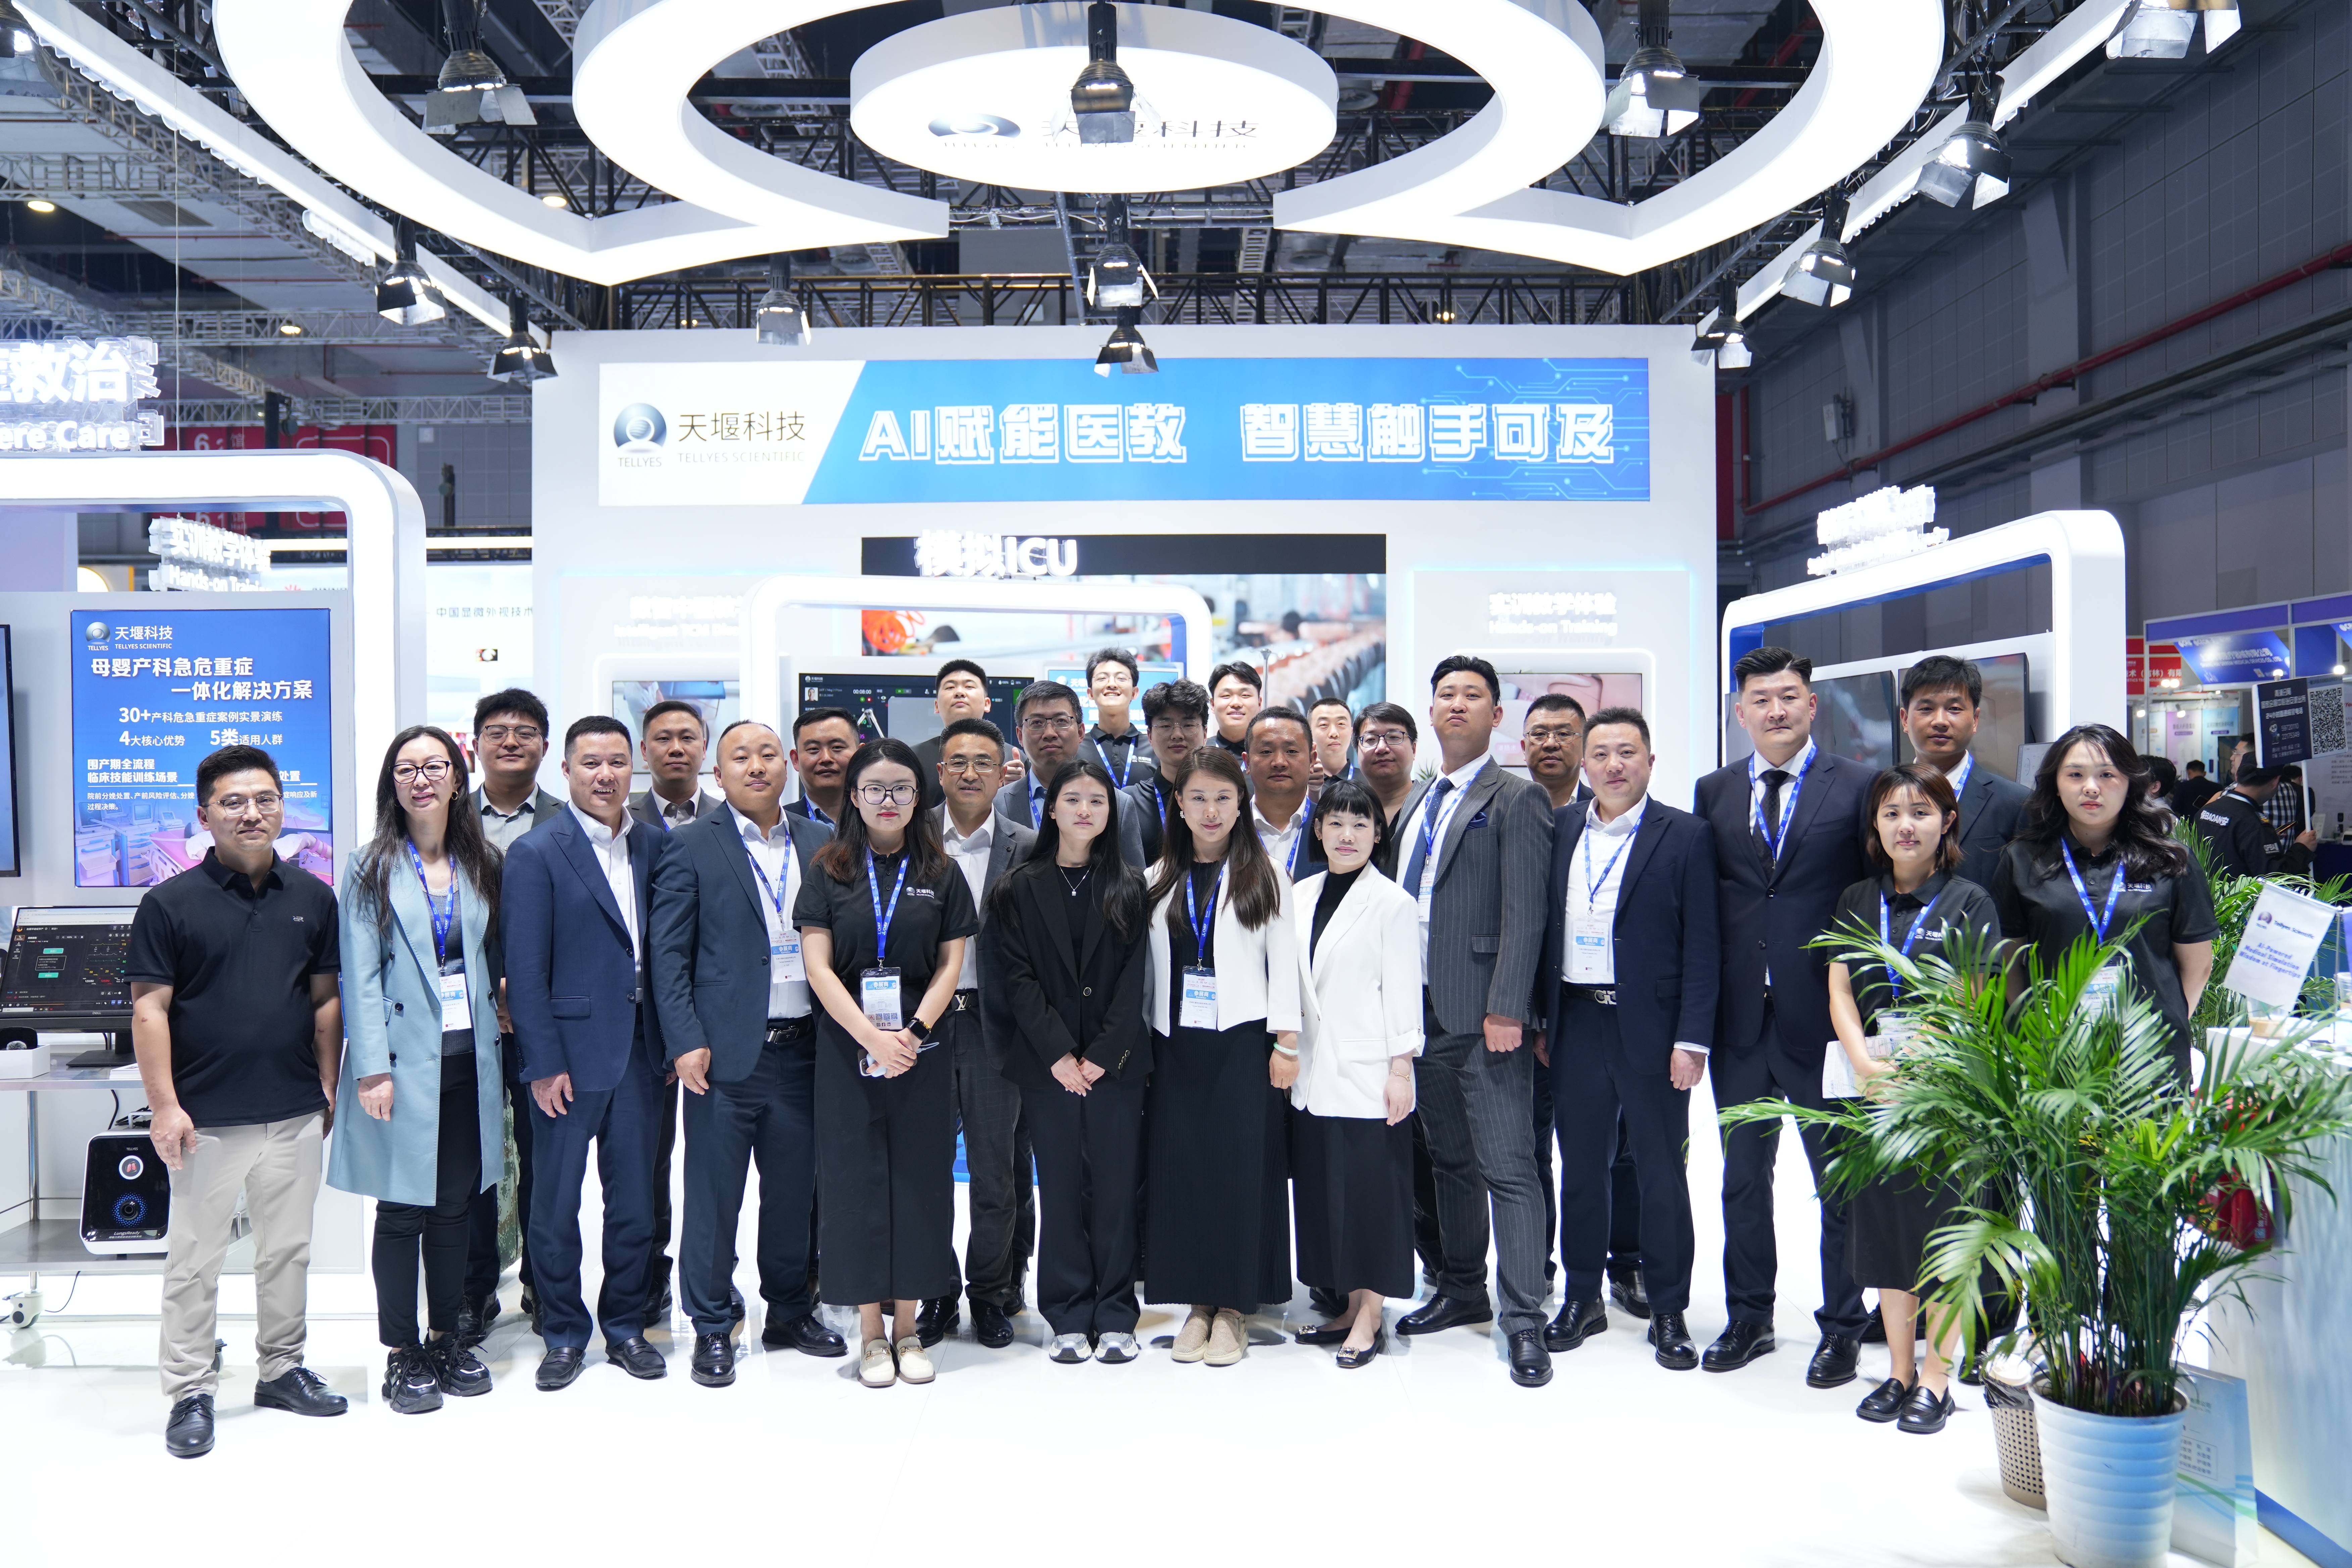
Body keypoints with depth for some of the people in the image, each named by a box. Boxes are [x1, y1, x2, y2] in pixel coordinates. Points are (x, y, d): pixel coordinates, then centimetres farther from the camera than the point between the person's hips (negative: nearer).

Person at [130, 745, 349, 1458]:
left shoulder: (311, 897, 4)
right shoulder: (170, 904, -5)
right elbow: (150, 1007, -6)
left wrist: (330, 1085, 5)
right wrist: (164, 1105, -11)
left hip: (296, 1115, 3)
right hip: (208, 1119, -3)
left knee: (288, 1250, 15)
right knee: (194, 1261, 7)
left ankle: (282, 1369, 29)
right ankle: (190, 1393, 18)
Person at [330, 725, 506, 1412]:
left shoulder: (482, 865, 10)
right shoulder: (372, 870, -2)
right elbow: (360, 977, -7)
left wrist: (499, 1046, 4)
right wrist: (372, 1069, -13)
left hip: (470, 1059, 4)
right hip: (405, 1061, -4)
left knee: (457, 1206, 11)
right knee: (403, 1210, 2)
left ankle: (447, 1340, 24)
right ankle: (402, 1355, 14)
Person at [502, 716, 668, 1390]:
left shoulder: (654, 844, 6)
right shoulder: (536, 854, -6)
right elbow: (525, 969, -9)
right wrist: (544, 1063, -12)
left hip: (641, 1051, 4)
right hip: (570, 1054, -4)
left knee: (635, 1200, 12)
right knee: (556, 1204, 7)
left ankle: (626, 1326, 26)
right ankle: (564, 1335, 23)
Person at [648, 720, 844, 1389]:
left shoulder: (822, 843, 9)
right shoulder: (691, 846, -2)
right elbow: (667, 952, -4)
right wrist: (686, 1042, -11)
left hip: (802, 1049, 4)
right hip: (726, 1051, -3)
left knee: (796, 1190, 13)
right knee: (714, 1196, 4)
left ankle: (790, 1311, 30)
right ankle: (712, 1329, 19)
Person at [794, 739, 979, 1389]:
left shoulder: (941, 874, 5)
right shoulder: (829, 873, 3)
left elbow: (950, 964, 3)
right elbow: (819, 967, -4)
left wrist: (913, 1032, -12)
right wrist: (871, 1037, -15)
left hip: (921, 1050, 1)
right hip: (847, 1052, -1)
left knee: (919, 1180, 4)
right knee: (857, 1181, 3)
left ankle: (908, 1328, 16)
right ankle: (871, 1332, 14)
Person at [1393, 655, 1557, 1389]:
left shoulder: (1518, 800, -6)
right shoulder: (1417, 804, 17)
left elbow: (1524, 914, -13)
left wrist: (1506, 1010, -20)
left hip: (1485, 1018, -7)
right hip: (1422, 1012, 7)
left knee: (1508, 1169, -5)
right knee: (1449, 1162, 16)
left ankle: (1524, 1320, 1)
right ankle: (1462, 1289, 29)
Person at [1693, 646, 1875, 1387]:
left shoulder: (1858, 786, -2)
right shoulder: (1714, 793, 7)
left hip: (1824, 1018, -3)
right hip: (1740, 1018, 3)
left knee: (1841, 1179, 8)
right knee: (1742, 1176, 14)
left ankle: (1842, 1326, 24)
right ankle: (1749, 1317, 29)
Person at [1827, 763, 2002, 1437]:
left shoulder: (1969, 902, -1)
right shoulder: (1856, 901, 10)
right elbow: (1840, 990, 6)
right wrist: (1866, 1064, -10)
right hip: (1874, 1085, 4)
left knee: (1946, 1226, 0)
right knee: (1884, 1223, 9)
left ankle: (1935, 1379, 12)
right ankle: (1899, 1372, 21)